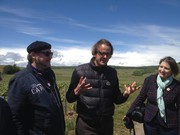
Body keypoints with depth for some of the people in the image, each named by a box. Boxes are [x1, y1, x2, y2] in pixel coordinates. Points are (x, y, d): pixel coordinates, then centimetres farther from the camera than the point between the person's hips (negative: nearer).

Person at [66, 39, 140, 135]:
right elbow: (69, 98, -5)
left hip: (107, 123, 3)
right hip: (86, 124, -3)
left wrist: (125, 94, -13)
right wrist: (77, 91, -25)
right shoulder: (80, 71, -8)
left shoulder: (112, 72, 1)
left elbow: (116, 99, 7)